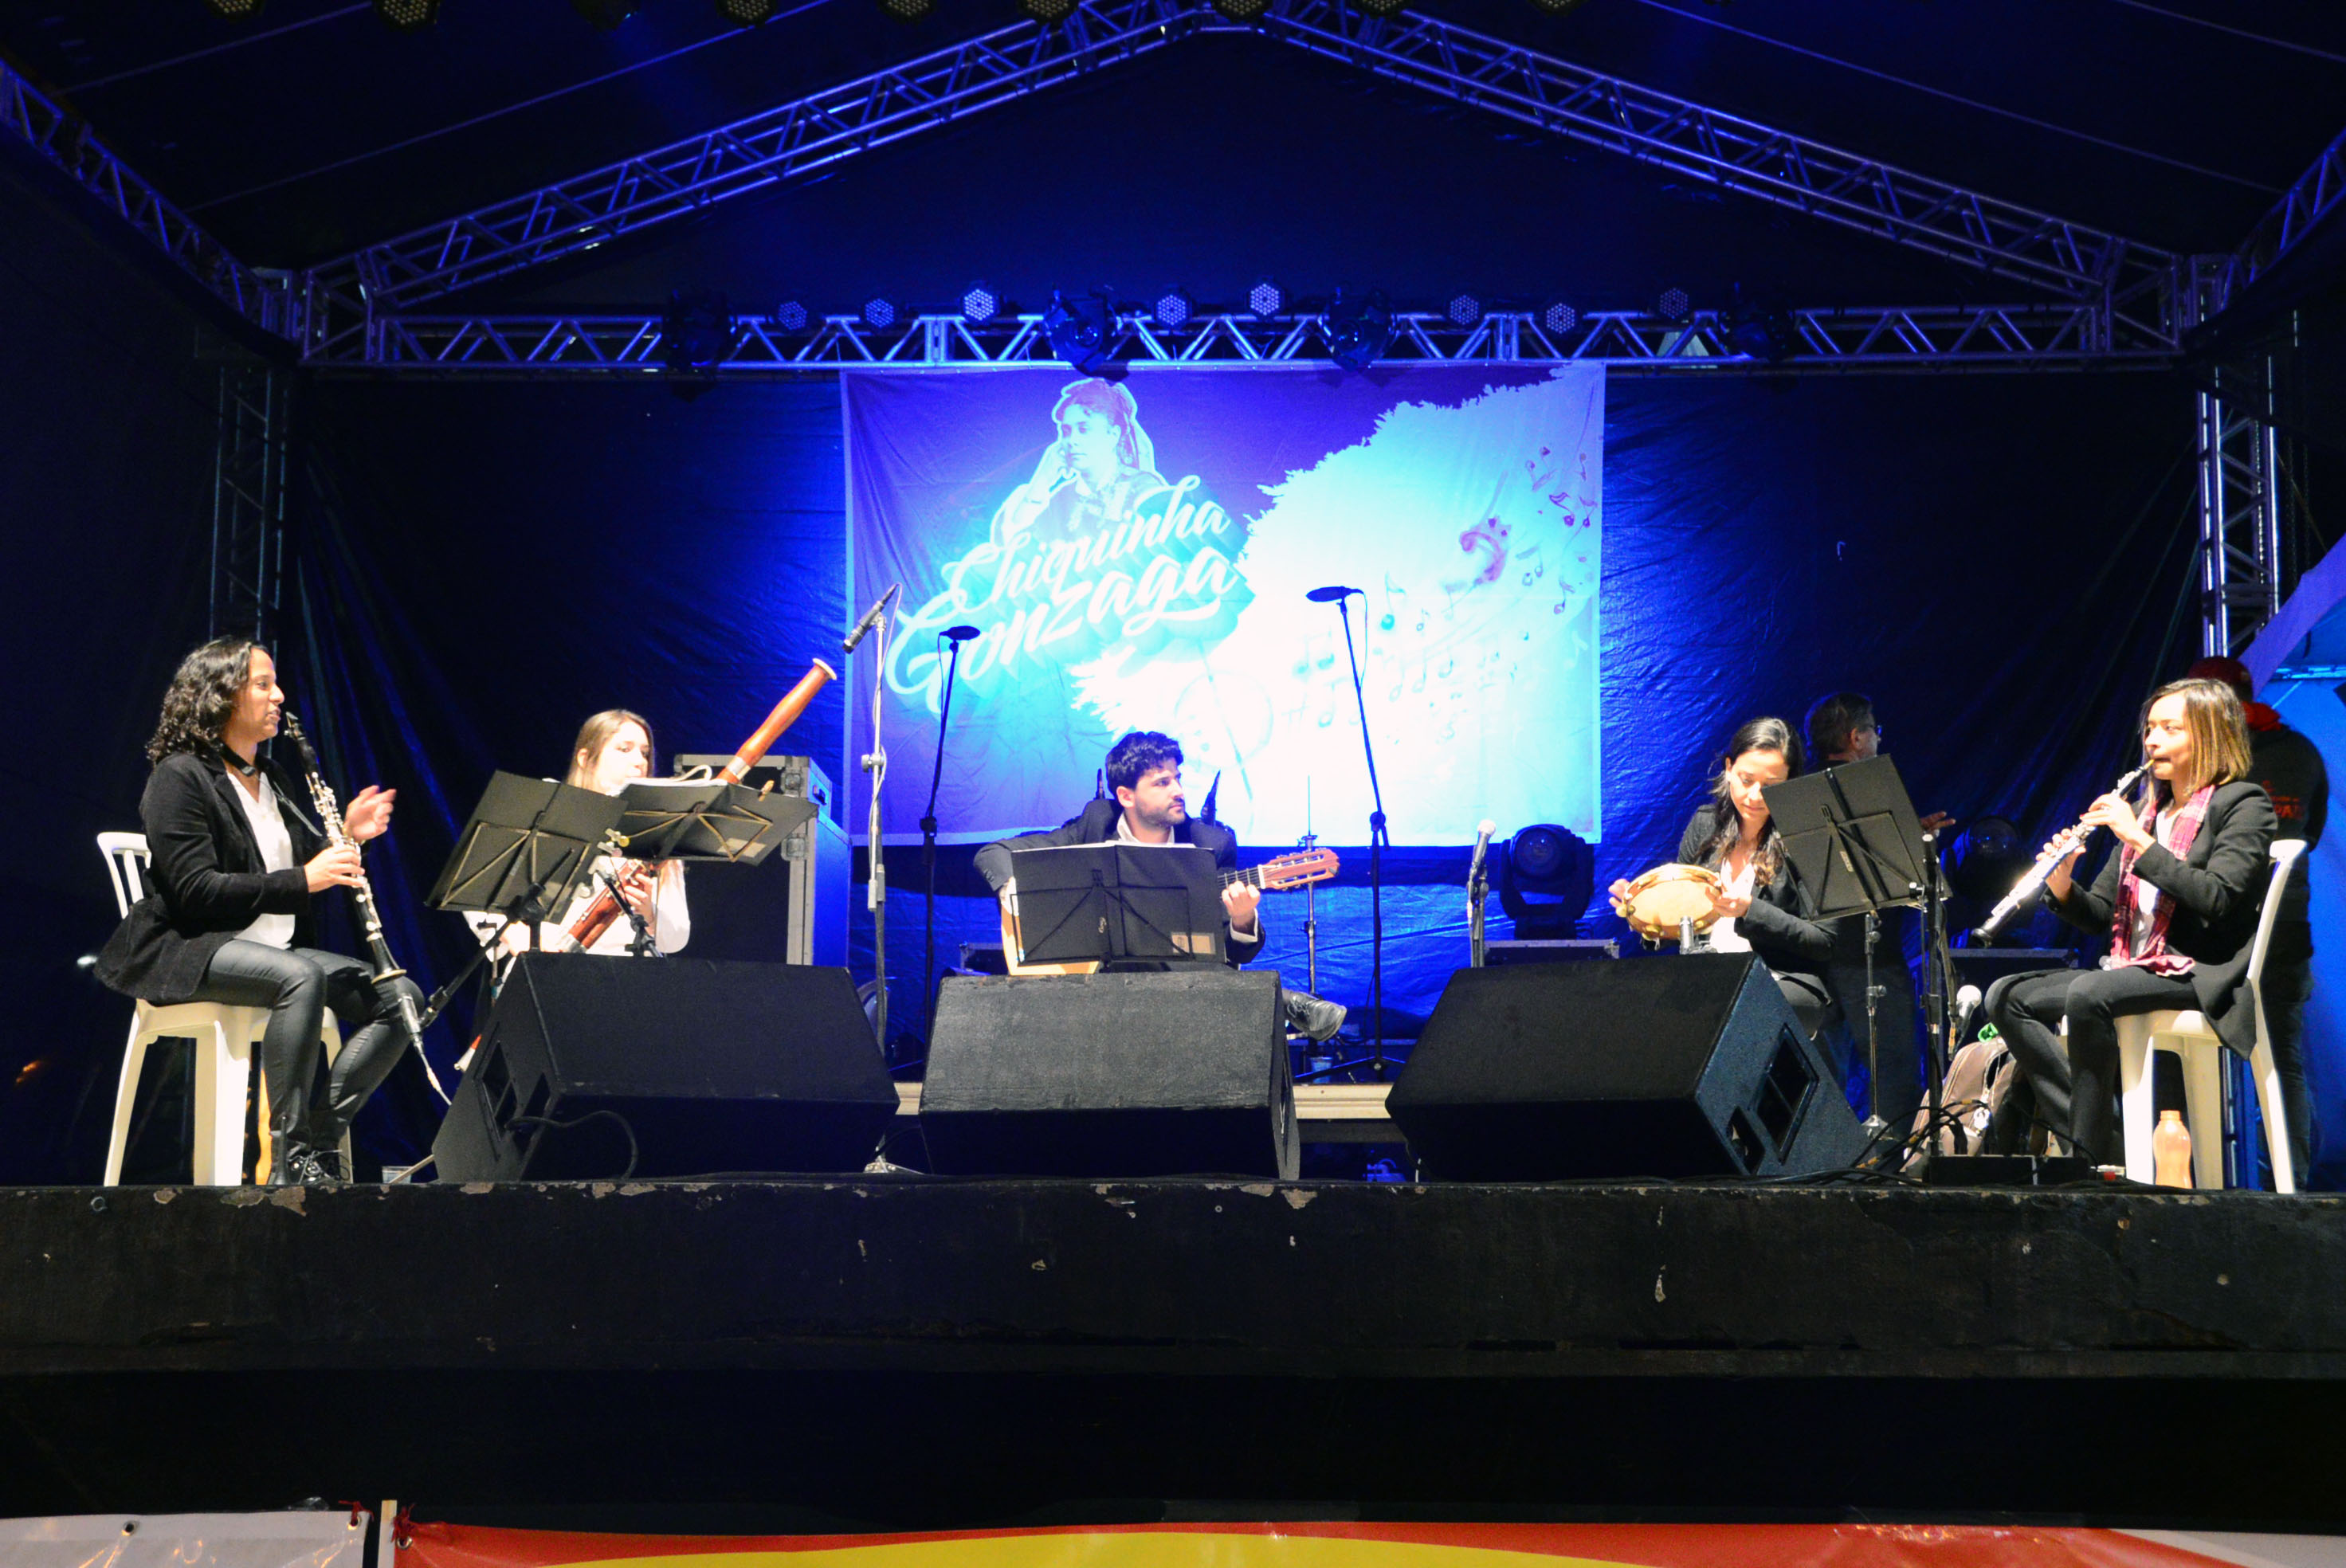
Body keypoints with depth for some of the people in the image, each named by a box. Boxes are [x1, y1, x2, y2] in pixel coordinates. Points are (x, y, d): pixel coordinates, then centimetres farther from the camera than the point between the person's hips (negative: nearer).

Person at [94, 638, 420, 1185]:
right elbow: (195, 891, -18)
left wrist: (346, 837, 2)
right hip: (189, 950, -8)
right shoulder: (180, 776, -7)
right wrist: (301, 880, -23)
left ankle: (321, 1139, -15)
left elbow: (307, 866, 20)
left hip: (279, 947, 8)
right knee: (301, 977, -38)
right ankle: (290, 1160, -34)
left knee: (401, 996, -11)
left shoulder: (274, 780, 19)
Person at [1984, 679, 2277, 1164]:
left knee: (2088, 994, -34)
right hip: (2135, 969, 8)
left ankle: (2094, 1153, -26)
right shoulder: (2143, 809, 20)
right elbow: (2100, 915, 17)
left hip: (2203, 974, -8)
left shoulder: (2243, 804, -1)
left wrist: (2140, 841, -18)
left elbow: (2217, 897, -18)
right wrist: (2062, 887, -5)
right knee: (2007, 996, -10)